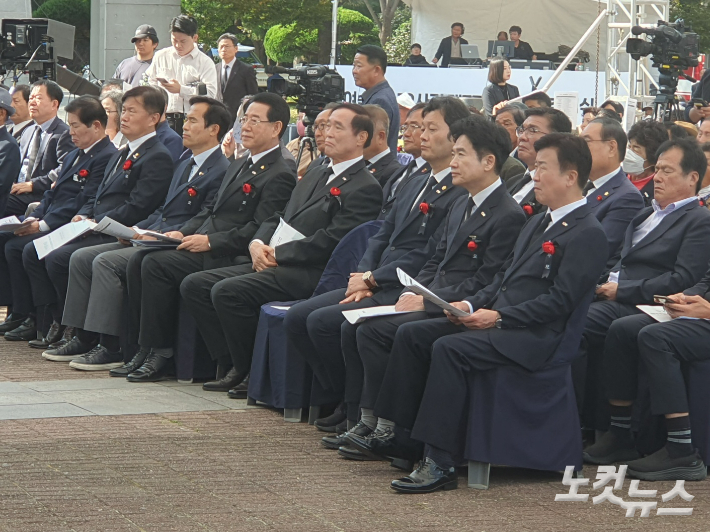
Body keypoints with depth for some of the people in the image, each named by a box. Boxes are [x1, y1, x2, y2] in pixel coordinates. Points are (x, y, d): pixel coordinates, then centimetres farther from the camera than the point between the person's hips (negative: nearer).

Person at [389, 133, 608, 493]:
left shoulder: (588, 234, -9)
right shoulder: (537, 224, 22)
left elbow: (561, 300, -16)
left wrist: (499, 317, -18)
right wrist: (472, 305, 5)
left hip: (532, 336, -10)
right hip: (494, 321, 10)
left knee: (449, 348, -30)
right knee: (411, 335, -2)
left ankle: (440, 464, -31)